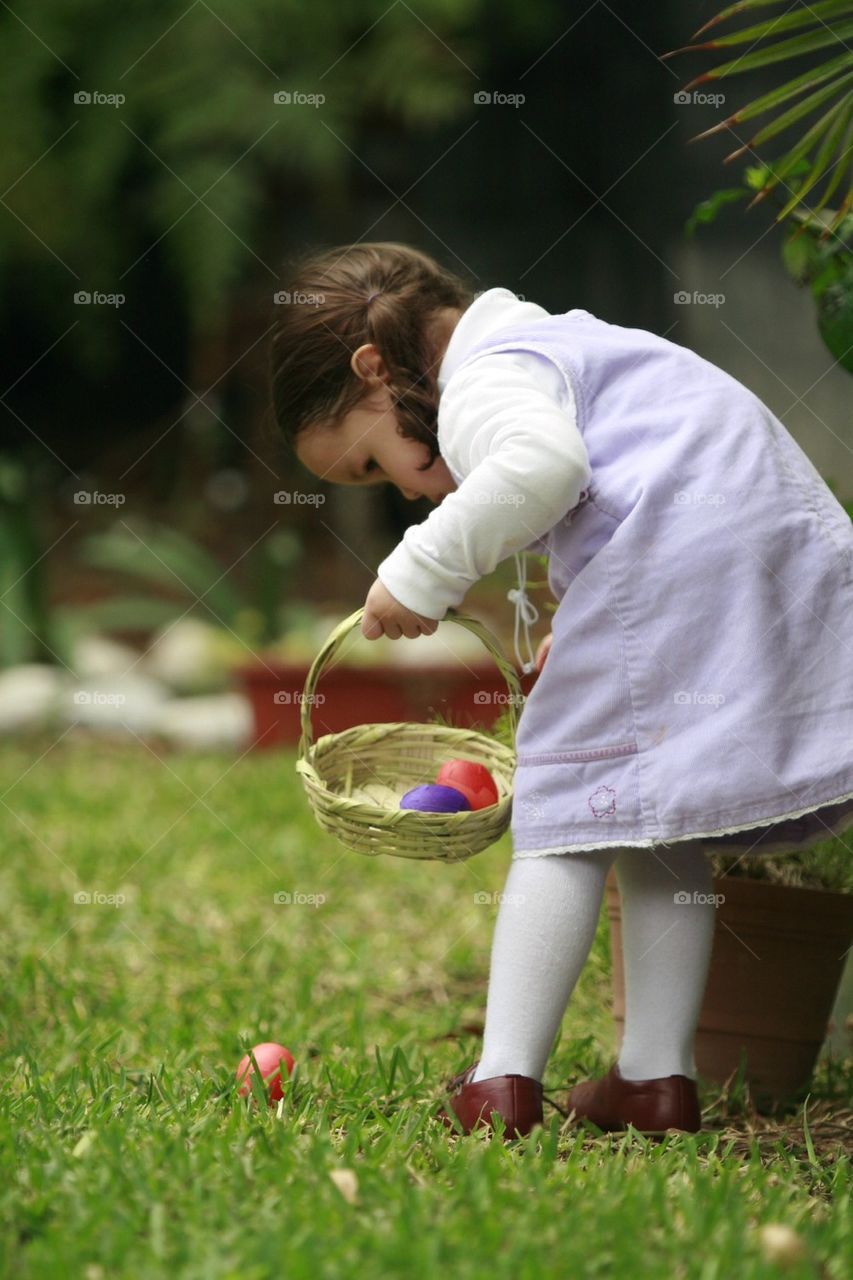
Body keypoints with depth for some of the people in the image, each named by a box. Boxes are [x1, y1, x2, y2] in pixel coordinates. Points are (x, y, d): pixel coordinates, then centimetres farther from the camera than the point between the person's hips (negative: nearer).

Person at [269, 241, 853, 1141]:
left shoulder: (481, 382, 0)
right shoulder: (564, 345, 31)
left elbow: (545, 461, -23)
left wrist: (421, 572, -14)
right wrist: (587, 632, 30)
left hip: (680, 561, -10)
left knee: (570, 813, -3)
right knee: (658, 824, 16)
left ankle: (501, 1083, -3)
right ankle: (658, 1076, 13)